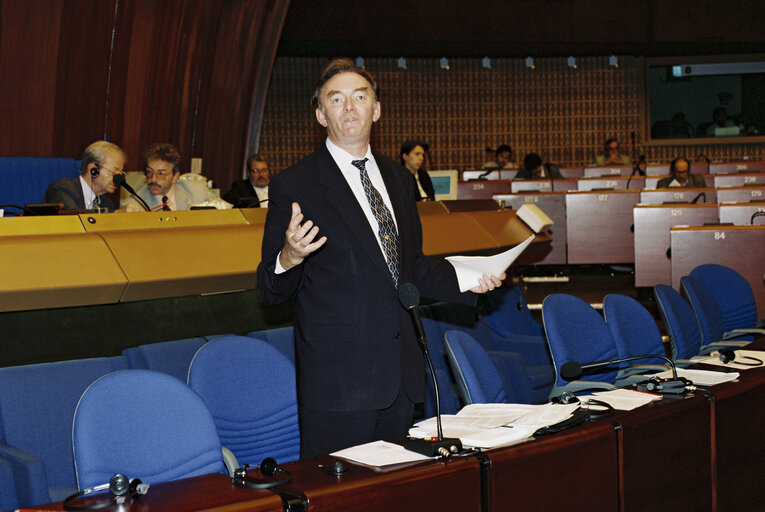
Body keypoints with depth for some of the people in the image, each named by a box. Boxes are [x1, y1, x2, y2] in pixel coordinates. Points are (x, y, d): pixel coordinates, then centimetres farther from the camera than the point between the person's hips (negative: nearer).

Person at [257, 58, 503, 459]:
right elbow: (271, 290, -7)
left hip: (402, 378, 6)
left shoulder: (397, 179, 14)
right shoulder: (293, 187, -5)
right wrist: (289, 258, -29)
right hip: (337, 381, -5)